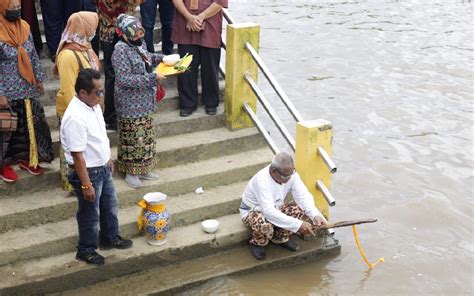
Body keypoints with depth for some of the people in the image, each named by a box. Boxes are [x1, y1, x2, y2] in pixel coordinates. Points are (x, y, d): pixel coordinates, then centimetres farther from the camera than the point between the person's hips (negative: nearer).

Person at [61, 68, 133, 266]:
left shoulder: (93, 105, -2)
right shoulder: (75, 118, -31)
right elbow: (77, 155, -28)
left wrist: (107, 159, 22)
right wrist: (86, 185, -24)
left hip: (102, 168, 9)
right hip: (87, 172, -9)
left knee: (110, 206, 24)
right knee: (90, 214, 10)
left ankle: (110, 238, 45)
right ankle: (86, 250, 31)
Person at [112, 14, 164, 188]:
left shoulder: (138, 45, 2)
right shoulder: (121, 51, -22)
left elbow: (147, 58, 24)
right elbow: (124, 79, -26)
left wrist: (161, 58, 4)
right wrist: (152, 78, -26)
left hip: (144, 102, 8)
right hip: (130, 106, -8)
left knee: (145, 136, 17)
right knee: (132, 138, 5)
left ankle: (142, 169, 31)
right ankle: (130, 172, 21)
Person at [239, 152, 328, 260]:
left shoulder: (290, 174, -19)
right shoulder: (262, 180, -37)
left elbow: (303, 196, -18)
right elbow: (269, 212, -43)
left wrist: (316, 215, -37)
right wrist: (298, 225, -45)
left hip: (275, 207, 6)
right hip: (253, 210, -6)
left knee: (303, 211, -15)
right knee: (265, 228, -39)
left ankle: (280, 238, 7)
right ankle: (257, 243, -2)